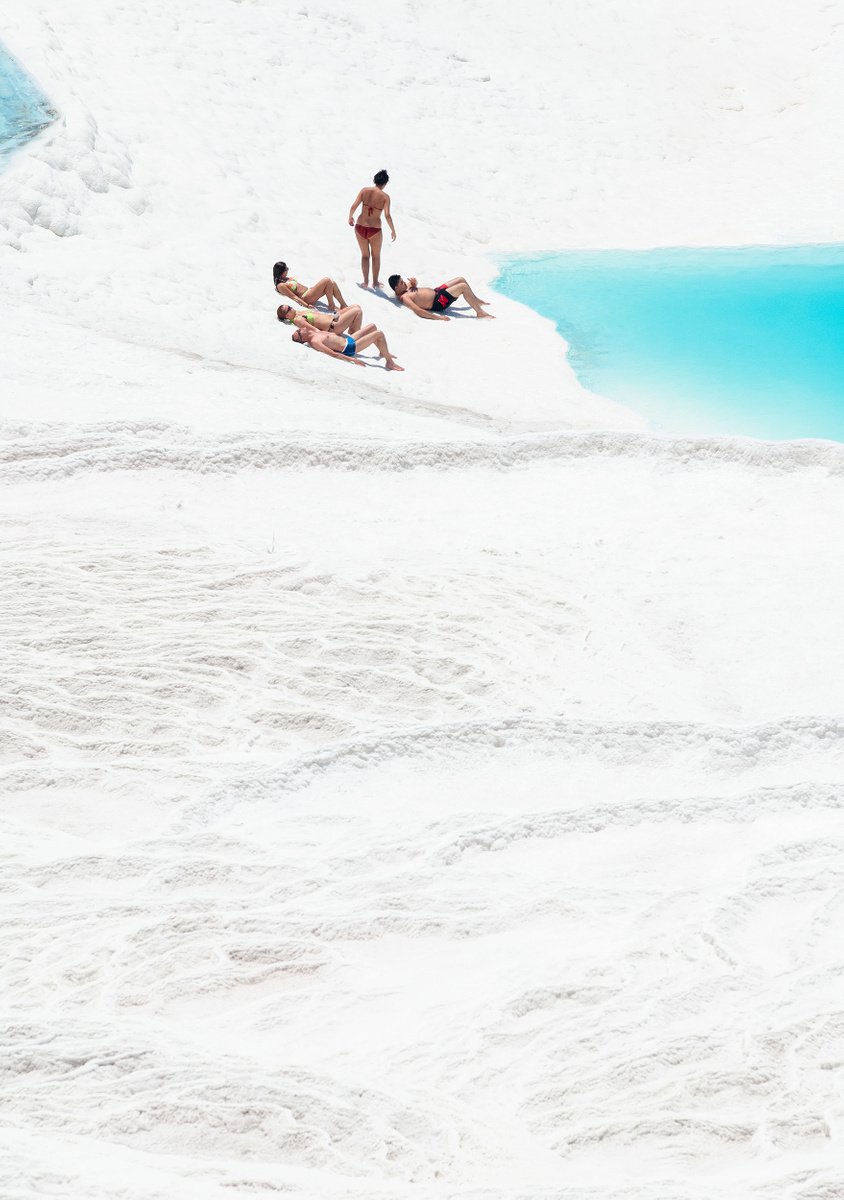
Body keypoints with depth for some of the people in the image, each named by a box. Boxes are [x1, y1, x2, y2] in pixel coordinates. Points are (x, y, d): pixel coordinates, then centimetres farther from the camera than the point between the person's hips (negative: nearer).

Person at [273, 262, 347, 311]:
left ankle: (343, 305, -2)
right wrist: (307, 305, -22)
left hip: (309, 291, 10)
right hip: (306, 298, -10)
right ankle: (331, 306, -11)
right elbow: (294, 297, -17)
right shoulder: (281, 286, -12)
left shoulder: (287, 279, 17)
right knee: (327, 281, -18)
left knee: (332, 284, -5)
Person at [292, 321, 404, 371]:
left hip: (348, 340, 11)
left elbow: (302, 321, 21)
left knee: (372, 326, 22)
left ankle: (384, 352, 37)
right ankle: (390, 362, -2)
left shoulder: (314, 332, 0)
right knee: (379, 334, -12)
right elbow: (333, 353, -30)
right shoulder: (314, 342, -26)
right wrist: (352, 359, -32)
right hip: (350, 348, -11)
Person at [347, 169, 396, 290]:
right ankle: (375, 282, 27)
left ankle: (366, 282, 19)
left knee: (365, 255, 20)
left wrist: (350, 217, 13)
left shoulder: (364, 191, -3)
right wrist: (393, 231, -3)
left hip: (360, 228, 2)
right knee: (376, 256, 20)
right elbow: (387, 216, -15)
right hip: (375, 230, -2)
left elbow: (354, 206, -6)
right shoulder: (385, 196, -8)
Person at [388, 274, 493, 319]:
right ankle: (480, 312, -7)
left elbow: (414, 283, 28)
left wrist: (412, 281, 1)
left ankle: (476, 300, 36)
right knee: (463, 286, -17)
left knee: (461, 279, 16)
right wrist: (438, 317, -36)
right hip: (438, 302, -11)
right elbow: (418, 311, -33)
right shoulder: (404, 298, -23)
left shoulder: (406, 288, 6)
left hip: (436, 291, 11)